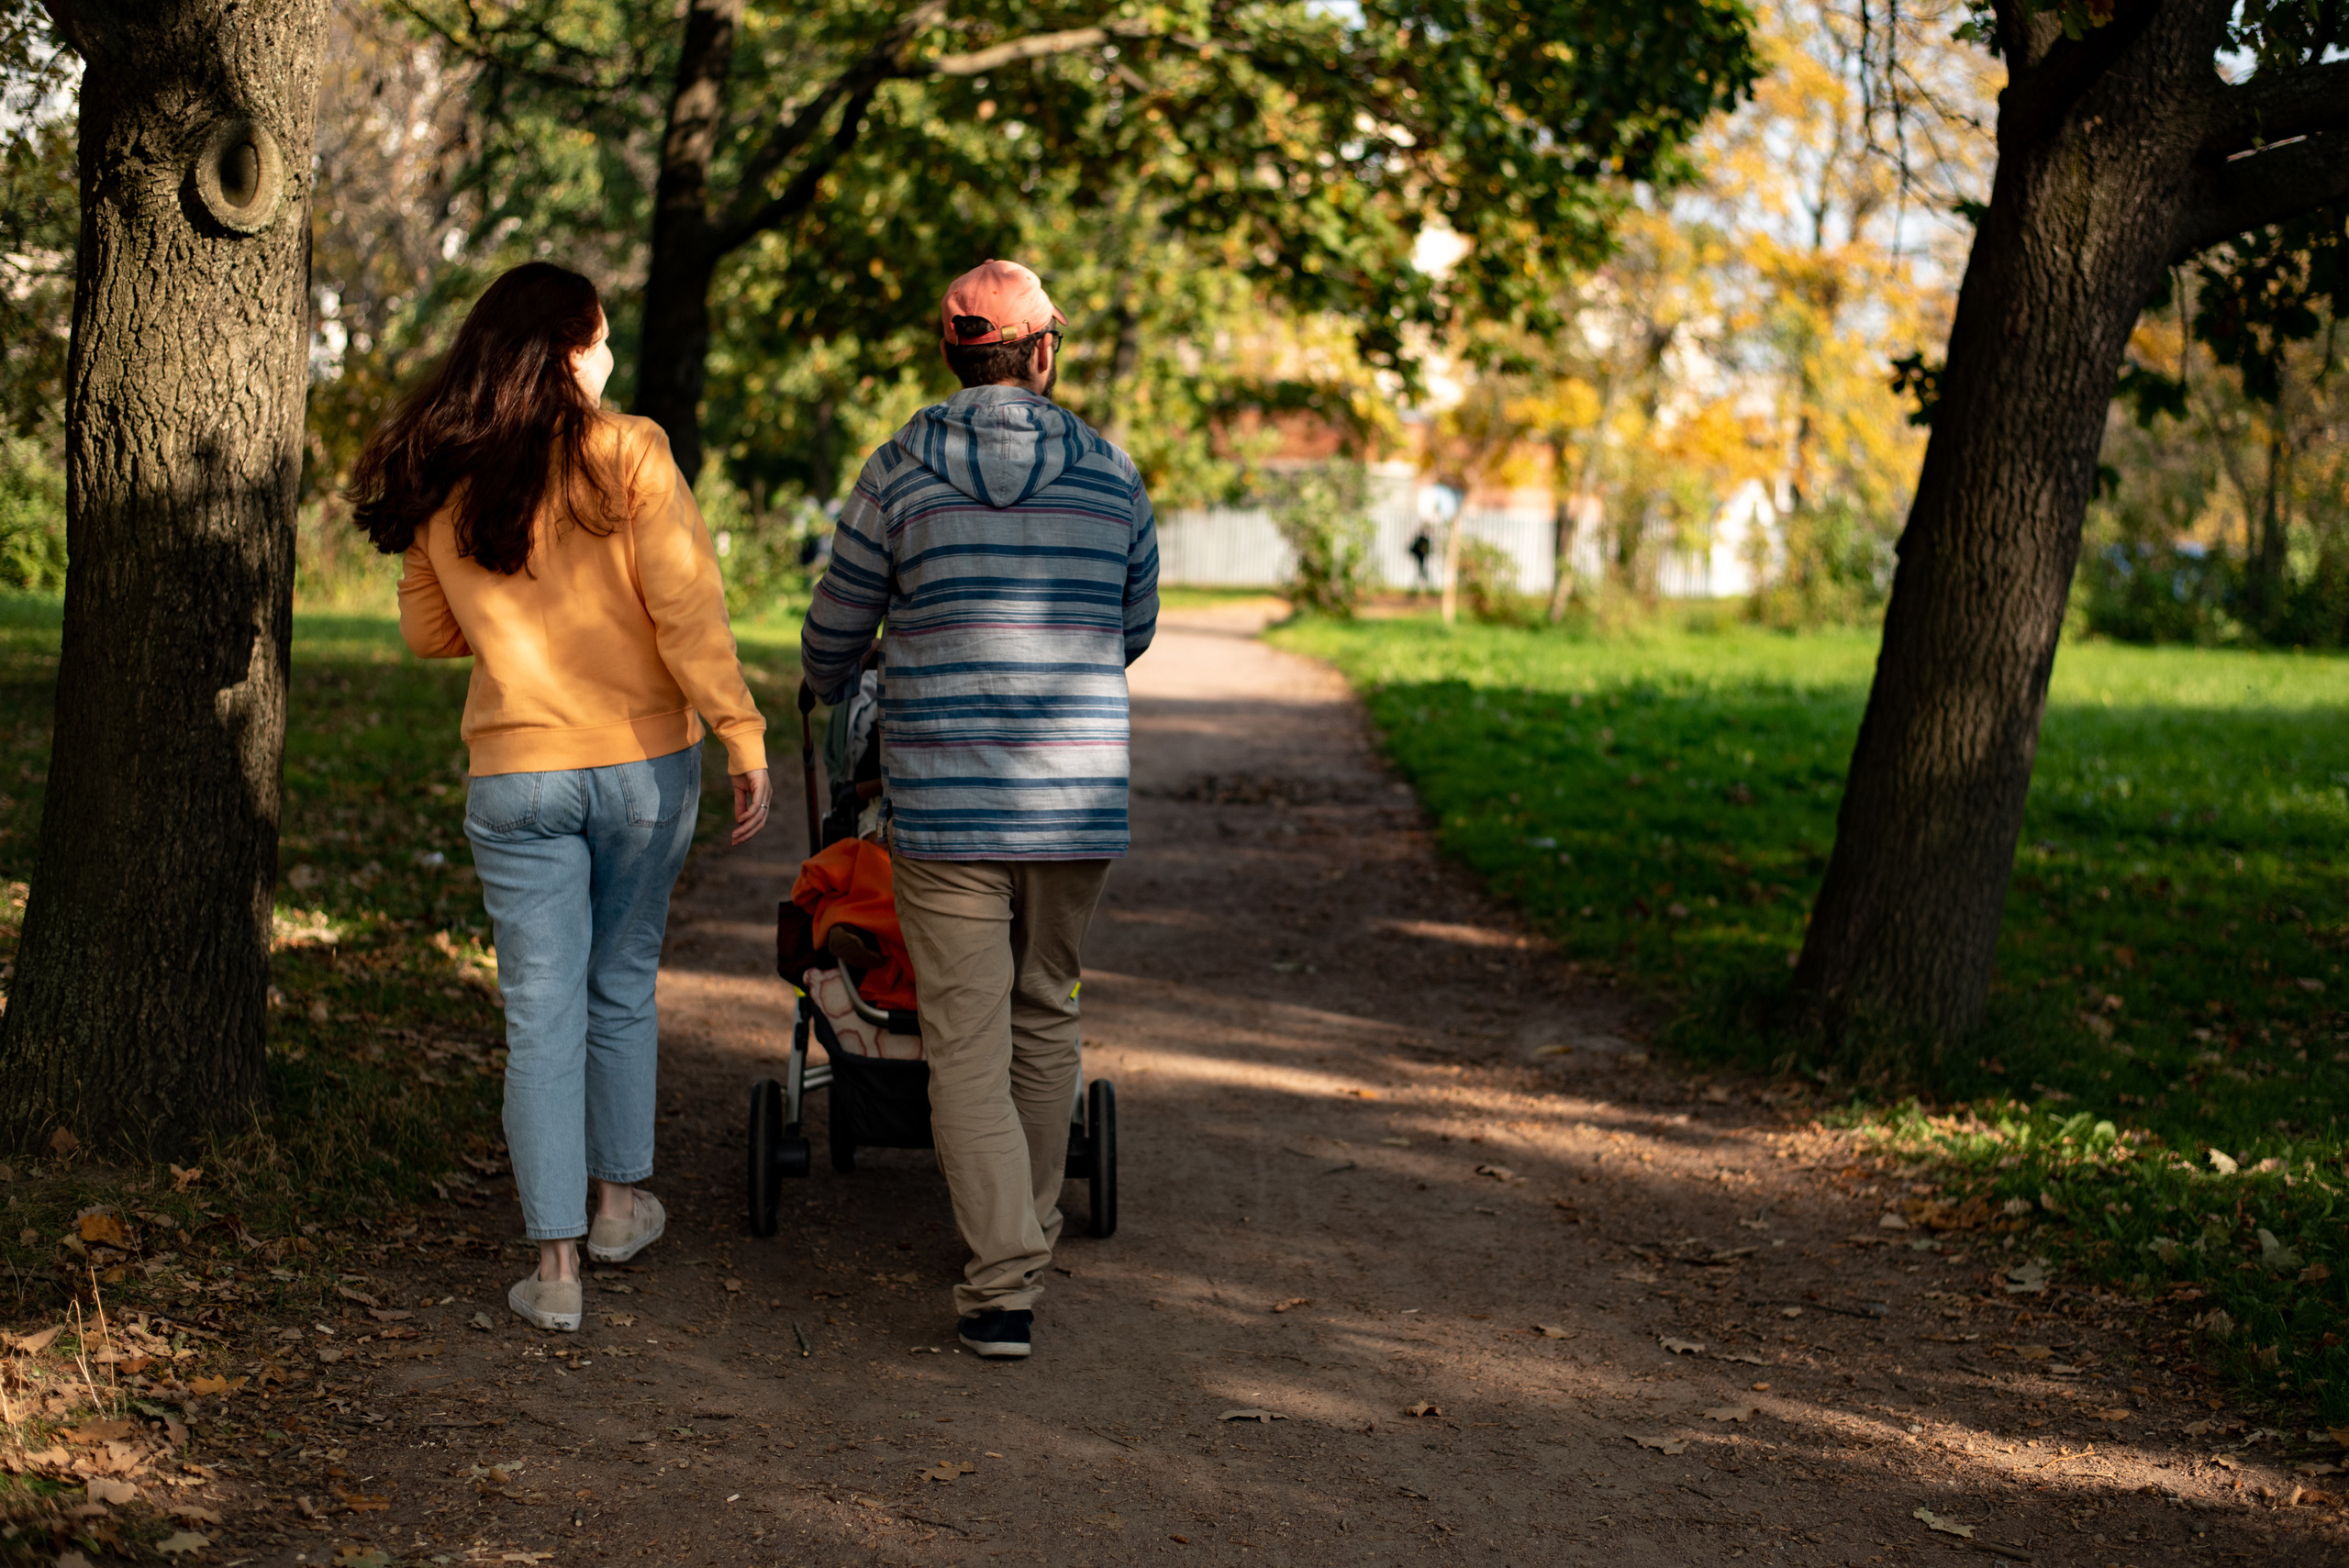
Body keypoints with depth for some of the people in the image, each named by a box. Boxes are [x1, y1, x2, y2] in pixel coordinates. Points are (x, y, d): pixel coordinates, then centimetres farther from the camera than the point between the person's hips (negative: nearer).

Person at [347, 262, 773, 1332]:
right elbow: (689, 615, -14)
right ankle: (622, 1202, 32)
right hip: (643, 763, -1)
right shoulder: (625, 457, -10)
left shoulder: (438, 487, 2)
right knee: (623, 988, 19)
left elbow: (428, 633, 13)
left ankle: (556, 1264, 3)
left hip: (516, 777, 1)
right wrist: (744, 740, -9)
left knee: (543, 1017, 4)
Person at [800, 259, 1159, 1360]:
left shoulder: (901, 472, -2)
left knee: (967, 1040, 0)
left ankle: (1002, 1285, -7)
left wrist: (827, 689, 31)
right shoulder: (1111, 476, 4)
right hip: (1077, 801, 2)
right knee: (1044, 1017, 19)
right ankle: (1026, 1234, 31)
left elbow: (836, 629, 7)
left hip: (944, 804, -2)